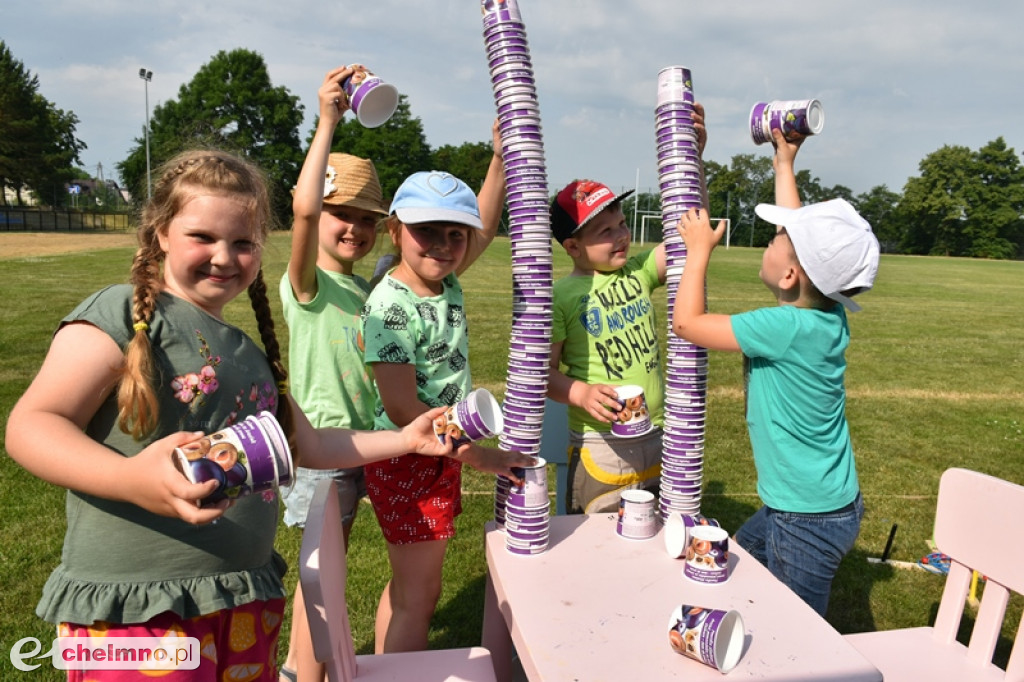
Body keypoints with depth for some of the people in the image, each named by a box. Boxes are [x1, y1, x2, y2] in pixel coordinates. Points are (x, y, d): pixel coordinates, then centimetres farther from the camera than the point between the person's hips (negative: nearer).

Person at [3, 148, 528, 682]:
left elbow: (307, 446, 22)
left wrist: (406, 438, 19)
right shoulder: (122, 316, -7)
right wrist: (131, 478, -33)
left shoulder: (249, 353, 14)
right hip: (131, 610, -6)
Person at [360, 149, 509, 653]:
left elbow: (485, 228, 15)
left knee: (412, 585, 21)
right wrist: (480, 454, -20)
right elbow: (403, 410, -25)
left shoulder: (445, 282, 0)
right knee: (416, 596, 4)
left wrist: (500, 157, 6)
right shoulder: (390, 306, -22)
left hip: (444, 455, 8)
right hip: (407, 464, -8)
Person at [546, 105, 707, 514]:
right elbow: (544, 370, -9)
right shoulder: (561, 296, -11)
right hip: (599, 447, -5)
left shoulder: (639, 271, 3)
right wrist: (581, 393, -27)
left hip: (656, 439, 5)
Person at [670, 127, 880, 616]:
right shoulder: (829, 315, -4)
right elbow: (803, 233, 13)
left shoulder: (787, 328, -27)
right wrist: (784, 165, 21)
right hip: (828, 503, 9)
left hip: (808, 520, -9)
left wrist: (699, 251, -6)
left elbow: (687, 322, -18)